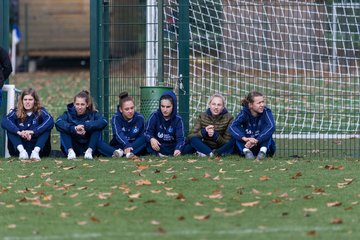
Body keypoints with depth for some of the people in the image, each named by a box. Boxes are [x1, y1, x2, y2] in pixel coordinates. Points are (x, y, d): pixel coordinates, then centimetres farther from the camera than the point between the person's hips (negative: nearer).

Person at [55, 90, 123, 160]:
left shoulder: (93, 114, -4)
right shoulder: (69, 113, -4)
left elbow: (104, 122, -27)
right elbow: (58, 122, -26)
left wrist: (85, 126, -37)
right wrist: (74, 129, -41)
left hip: (88, 146, 0)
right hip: (73, 147, 0)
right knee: (63, 129, -19)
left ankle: (89, 151, -29)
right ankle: (70, 151, -31)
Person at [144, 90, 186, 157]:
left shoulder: (178, 120, -5)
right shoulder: (154, 116, -5)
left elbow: (180, 138, -17)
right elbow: (148, 132, -15)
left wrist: (178, 149, -39)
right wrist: (151, 139, -39)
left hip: (171, 148, 1)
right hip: (157, 148, -1)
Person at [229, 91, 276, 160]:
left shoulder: (266, 111, -13)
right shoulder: (244, 113, -11)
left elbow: (271, 127, -32)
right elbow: (232, 127, -26)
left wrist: (256, 140, -44)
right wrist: (244, 138, -46)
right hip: (247, 145, 1)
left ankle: (263, 151, -35)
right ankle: (247, 151, -36)